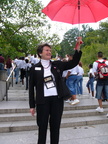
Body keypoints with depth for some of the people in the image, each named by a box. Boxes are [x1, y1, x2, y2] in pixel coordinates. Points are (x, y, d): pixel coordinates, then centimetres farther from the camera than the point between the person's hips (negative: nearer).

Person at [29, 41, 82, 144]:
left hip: (57, 100, 2)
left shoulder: (57, 65, 4)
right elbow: (31, 87, 2)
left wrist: (78, 49, -13)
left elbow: (73, 63, 2)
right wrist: (32, 105, 1)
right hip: (42, 101, -2)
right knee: (42, 126, 7)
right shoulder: (35, 68, -1)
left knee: (55, 126, 12)